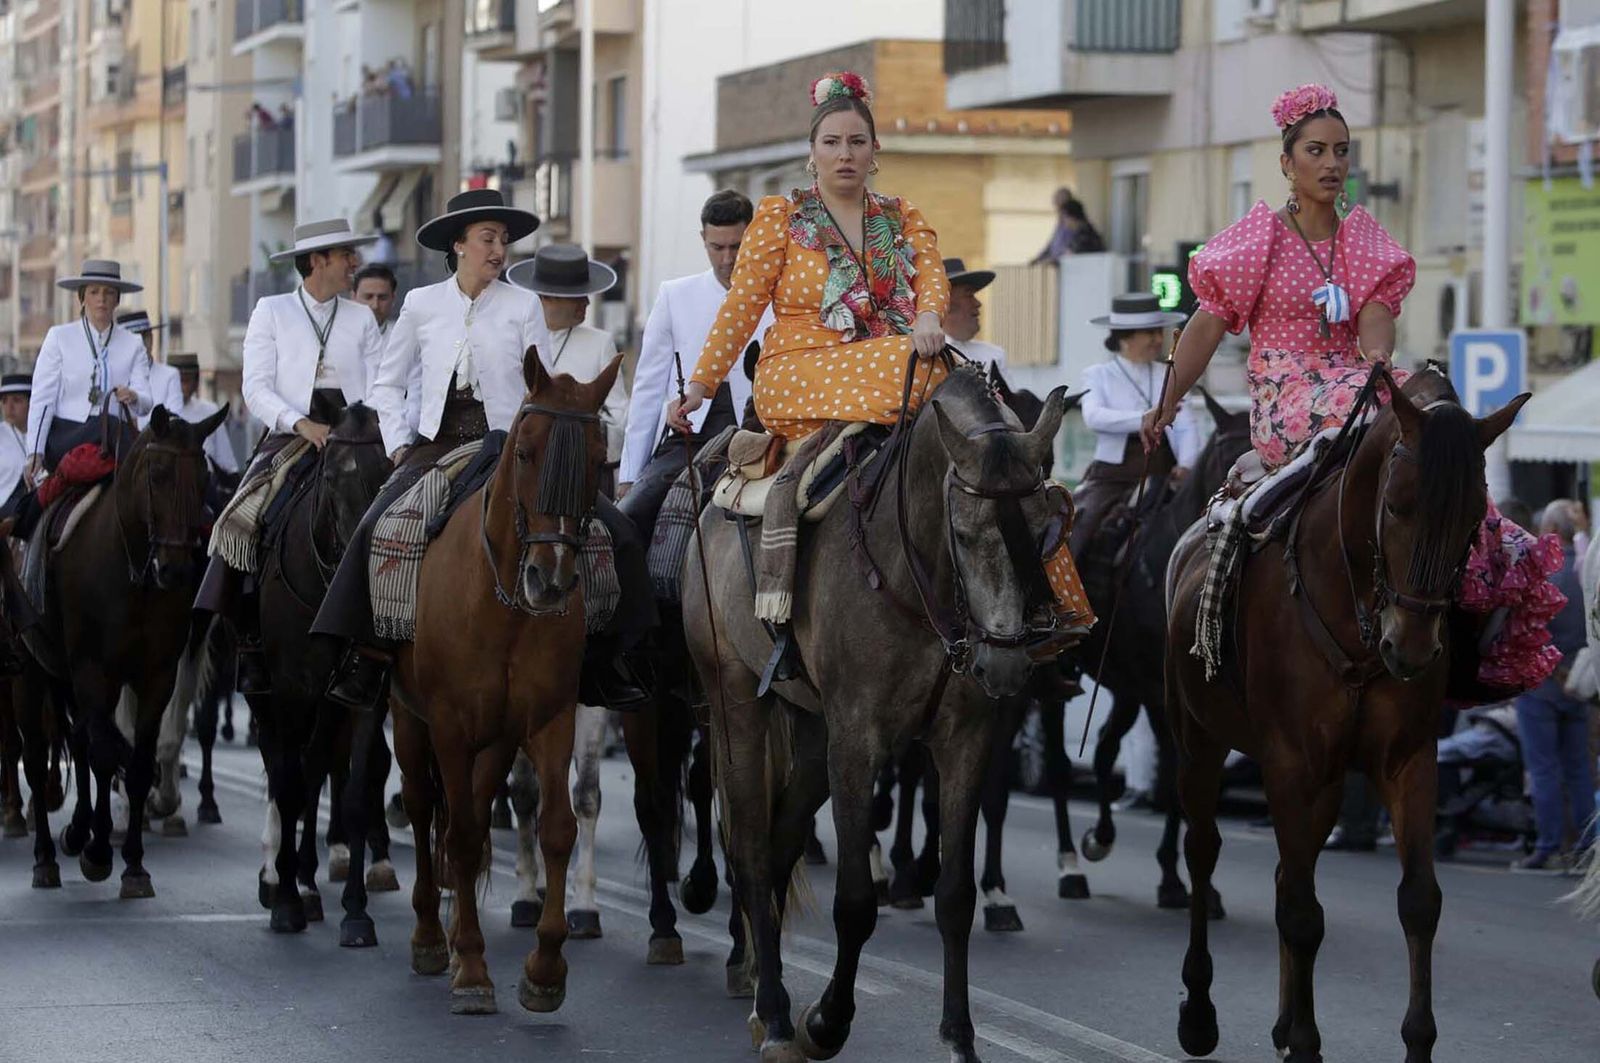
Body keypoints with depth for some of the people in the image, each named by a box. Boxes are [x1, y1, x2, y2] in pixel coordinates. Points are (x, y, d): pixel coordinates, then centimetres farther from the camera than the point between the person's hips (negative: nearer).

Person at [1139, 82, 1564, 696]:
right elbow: (1207, 326, 1)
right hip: (1284, 404, -5)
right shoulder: (1259, 240, 4)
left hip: (1353, 388, 5)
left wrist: (1376, 359, -25)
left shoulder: (1367, 243, 15)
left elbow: (1377, 316, -2)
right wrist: (1167, 403, -9)